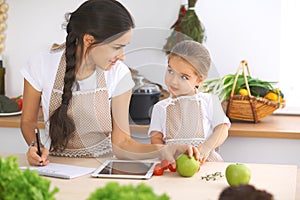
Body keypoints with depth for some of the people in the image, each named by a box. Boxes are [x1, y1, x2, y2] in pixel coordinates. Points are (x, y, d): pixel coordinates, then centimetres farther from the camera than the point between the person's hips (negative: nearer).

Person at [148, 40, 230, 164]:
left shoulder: (210, 101, 12)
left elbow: (222, 130, 5)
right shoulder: (160, 107, 19)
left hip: (204, 160, -1)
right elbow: (155, 138, 10)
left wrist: (206, 147, -14)